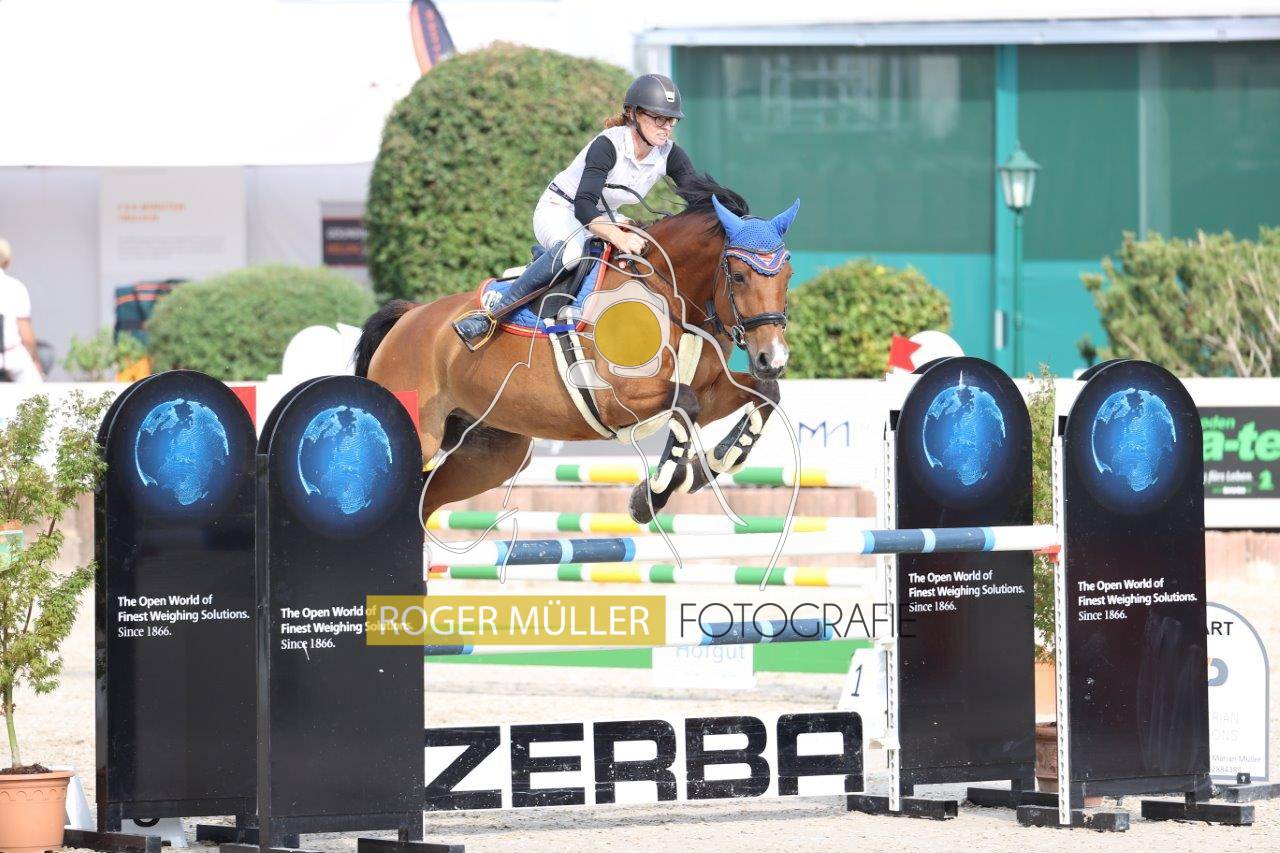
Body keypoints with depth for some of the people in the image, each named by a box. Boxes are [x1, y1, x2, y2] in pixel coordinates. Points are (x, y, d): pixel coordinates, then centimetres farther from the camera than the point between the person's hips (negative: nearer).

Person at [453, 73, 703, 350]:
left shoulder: (669, 154, -11)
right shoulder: (608, 145, -28)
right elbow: (584, 205, -39)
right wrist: (619, 237, -57)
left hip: (606, 217, 9)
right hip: (559, 210, -9)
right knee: (573, 250, -39)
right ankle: (495, 312, -33)